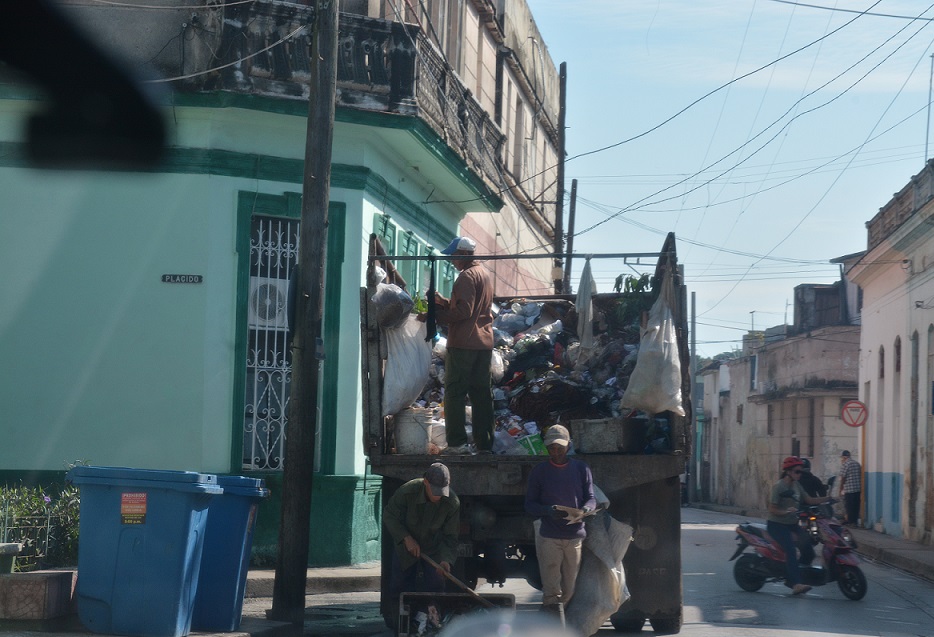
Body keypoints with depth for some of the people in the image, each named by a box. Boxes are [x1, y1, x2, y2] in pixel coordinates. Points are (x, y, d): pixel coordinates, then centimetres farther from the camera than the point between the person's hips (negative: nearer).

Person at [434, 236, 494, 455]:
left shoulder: (467, 276, -11)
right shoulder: (485, 273, 18)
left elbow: (464, 311, -19)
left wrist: (436, 315, -14)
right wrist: (444, 302, 15)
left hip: (463, 342, -9)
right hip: (485, 341, 9)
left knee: (455, 392, -5)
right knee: (481, 393, 9)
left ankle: (457, 442, -11)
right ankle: (485, 443, 9)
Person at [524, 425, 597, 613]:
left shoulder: (581, 469, 9)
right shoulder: (539, 471, 4)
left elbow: (591, 499, 9)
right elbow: (529, 504, 4)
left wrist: (586, 509, -15)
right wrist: (547, 511, -18)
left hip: (575, 536, 2)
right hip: (548, 537, -2)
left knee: (569, 590, 5)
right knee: (552, 592, -8)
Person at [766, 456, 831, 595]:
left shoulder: (796, 485, 12)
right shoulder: (778, 486, -13)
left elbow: (809, 500, 9)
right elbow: (772, 509, -16)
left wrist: (827, 499, -2)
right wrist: (786, 512, -32)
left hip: (792, 524, 8)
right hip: (777, 525, -8)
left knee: (808, 551, -1)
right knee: (790, 550, -25)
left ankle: (790, 579, 10)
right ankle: (796, 584, -33)